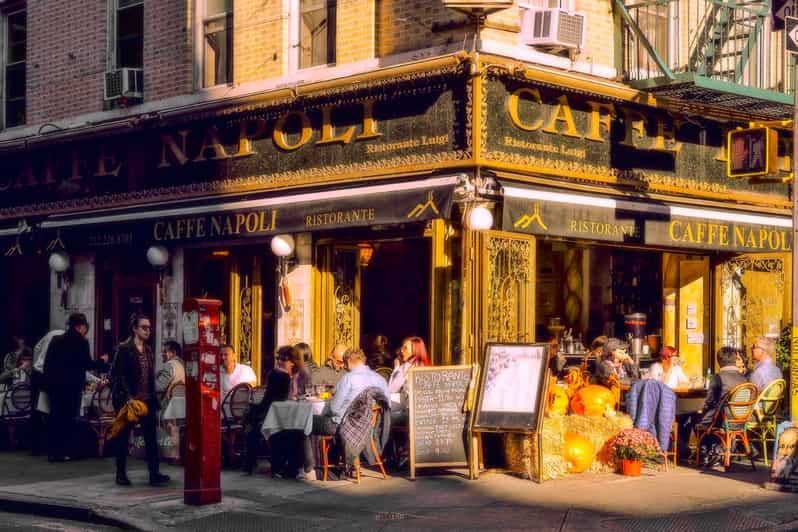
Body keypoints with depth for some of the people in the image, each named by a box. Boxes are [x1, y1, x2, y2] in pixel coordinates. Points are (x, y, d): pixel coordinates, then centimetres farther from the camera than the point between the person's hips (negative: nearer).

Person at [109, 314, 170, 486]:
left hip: (146, 399, 6)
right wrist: (128, 397, -19)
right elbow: (118, 375, -12)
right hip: (126, 399, -6)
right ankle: (121, 474, 14)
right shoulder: (124, 349, -6)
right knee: (123, 436, 4)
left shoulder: (148, 351, 13)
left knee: (151, 436, -2)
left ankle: (154, 474, -3)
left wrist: (153, 400, 12)